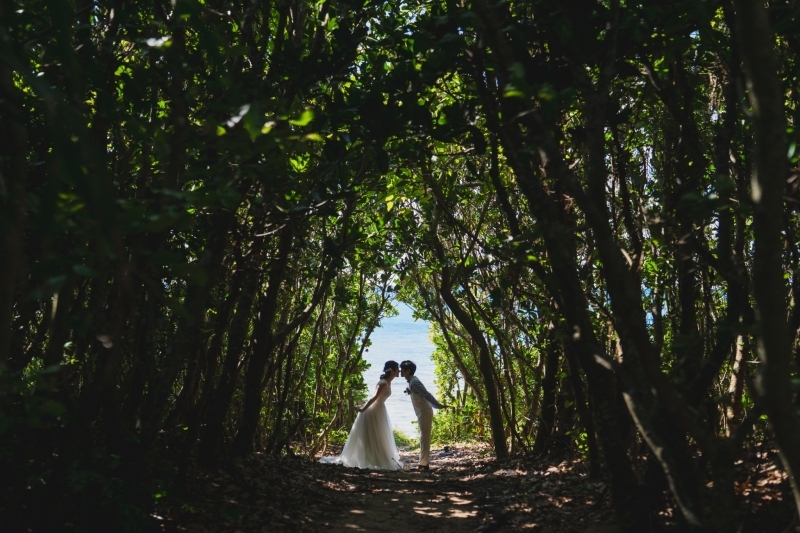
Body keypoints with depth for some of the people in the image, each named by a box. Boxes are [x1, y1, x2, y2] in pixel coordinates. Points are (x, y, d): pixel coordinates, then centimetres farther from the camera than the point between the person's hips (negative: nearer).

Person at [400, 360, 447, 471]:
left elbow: (427, 394, -23)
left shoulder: (414, 382, -18)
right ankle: (424, 463, 19)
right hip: (422, 412, 10)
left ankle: (423, 464, -2)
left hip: (424, 412, -10)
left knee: (424, 437, -6)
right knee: (424, 437, 13)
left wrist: (439, 406, -26)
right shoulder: (411, 381, 12)